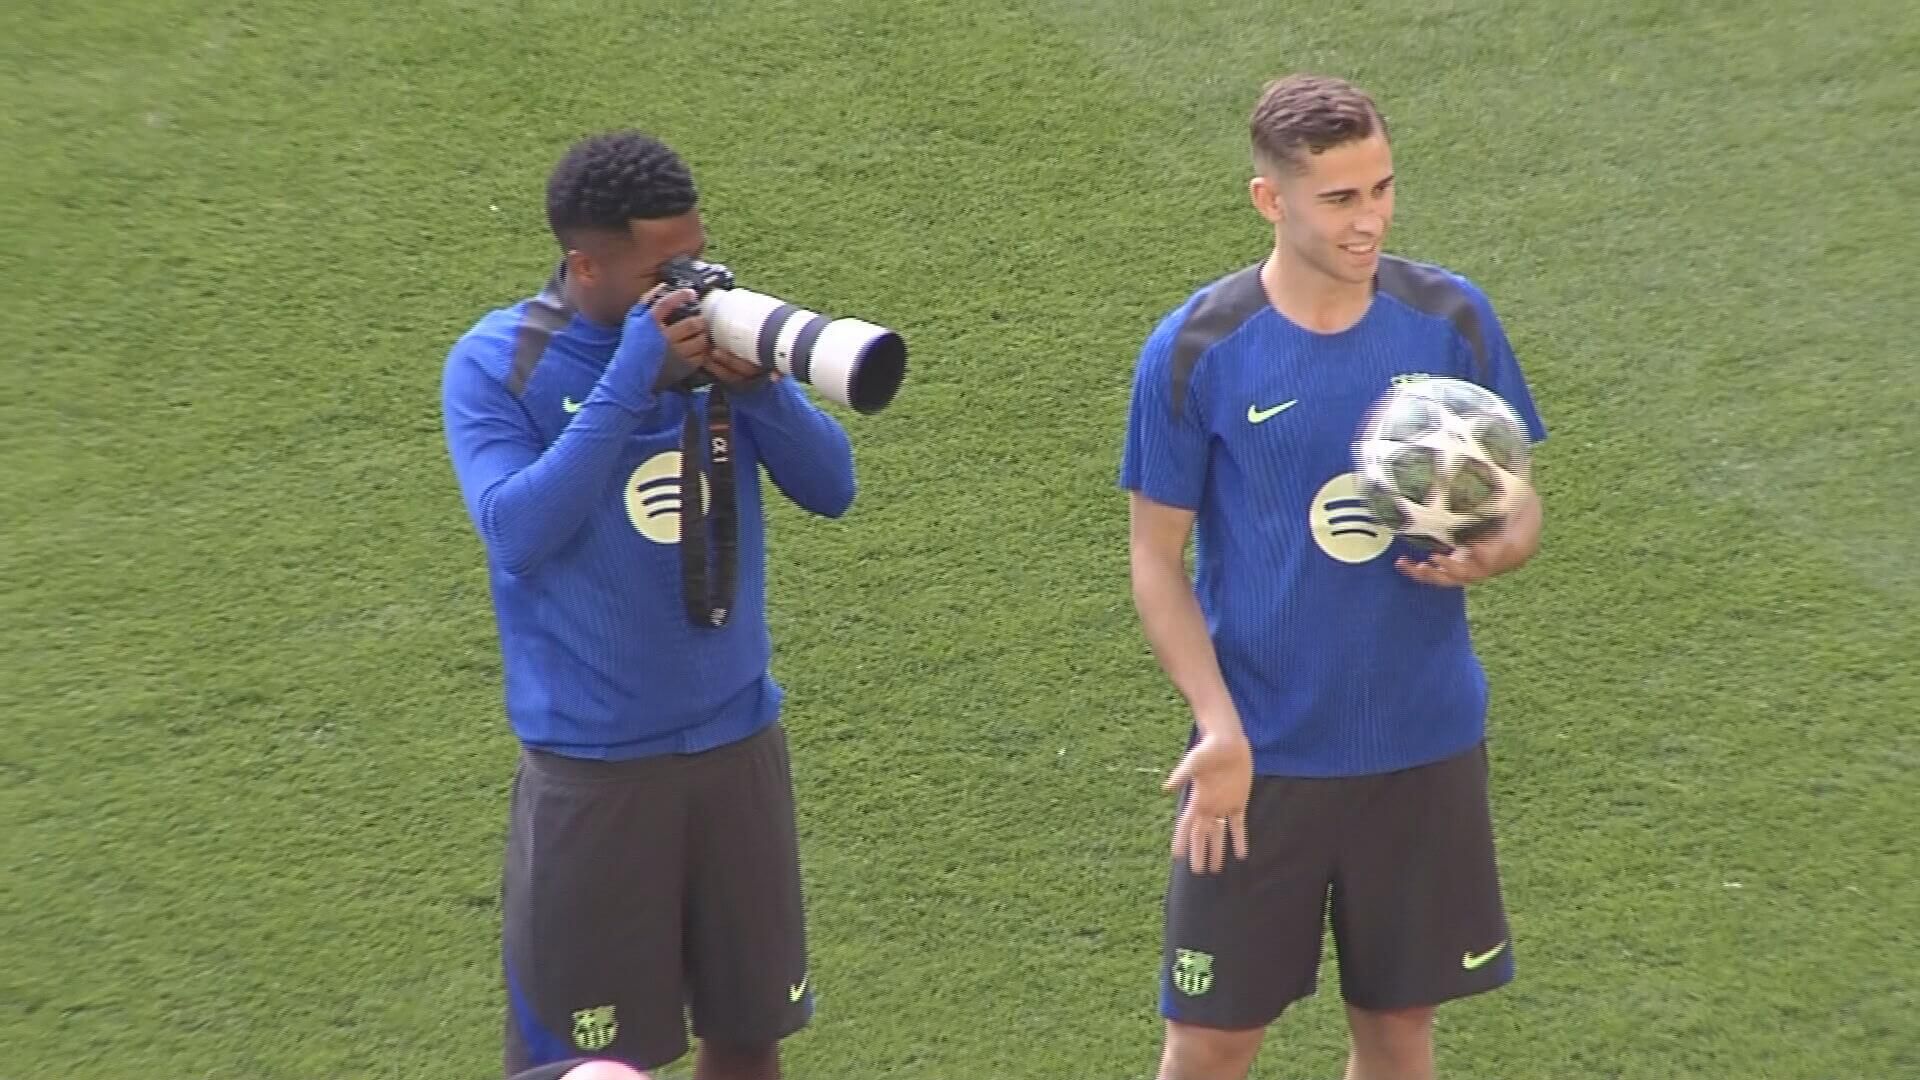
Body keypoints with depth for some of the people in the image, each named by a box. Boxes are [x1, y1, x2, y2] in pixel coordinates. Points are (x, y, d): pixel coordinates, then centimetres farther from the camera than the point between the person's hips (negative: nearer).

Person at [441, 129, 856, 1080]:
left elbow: (831, 488, -1)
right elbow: (517, 534, -23)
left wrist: (758, 386, -19)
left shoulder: (714, 331, 0)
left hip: (740, 740, 4)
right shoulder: (495, 366, -10)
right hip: (590, 765, -4)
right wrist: (630, 383, -25)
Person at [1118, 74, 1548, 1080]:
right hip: (1265, 754, -2)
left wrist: (1491, 551, -19)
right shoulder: (1195, 351, -12)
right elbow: (1157, 559, -6)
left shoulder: (1451, 319, -4)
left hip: (1426, 743, 3)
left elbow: (1517, 504, 5)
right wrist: (1219, 728, -17)